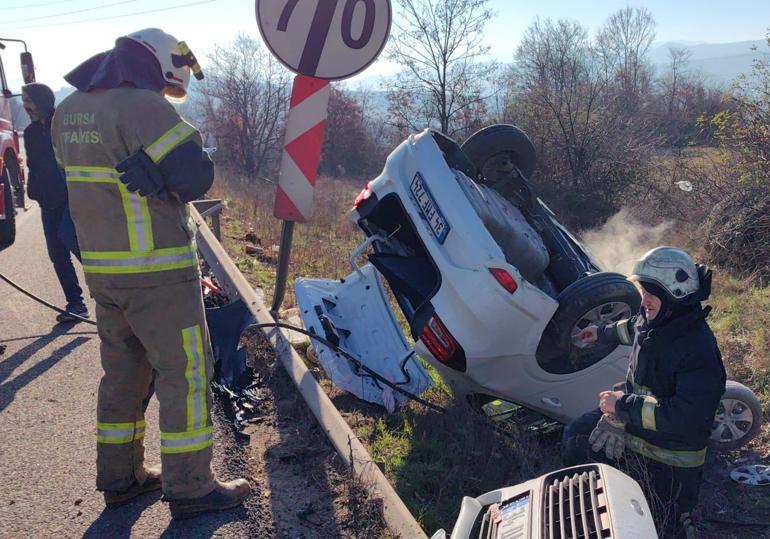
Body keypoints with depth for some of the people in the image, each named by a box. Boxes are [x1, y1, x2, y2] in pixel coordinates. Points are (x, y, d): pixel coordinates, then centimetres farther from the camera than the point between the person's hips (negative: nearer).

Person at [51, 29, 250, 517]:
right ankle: (190, 487, 11)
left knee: (123, 371, 18)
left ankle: (119, 476, 29)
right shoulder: (144, 106, -16)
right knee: (185, 373, 2)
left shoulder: (69, 110, 11)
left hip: (100, 267, 8)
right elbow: (196, 178, -19)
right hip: (157, 272, -8)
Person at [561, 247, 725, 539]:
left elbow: (686, 416, -36)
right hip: (631, 421, 8)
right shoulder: (654, 319, -7)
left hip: (669, 454, -7)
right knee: (574, 437, 16)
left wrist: (623, 405, -31)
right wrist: (603, 333, 36)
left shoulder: (699, 349, -32)